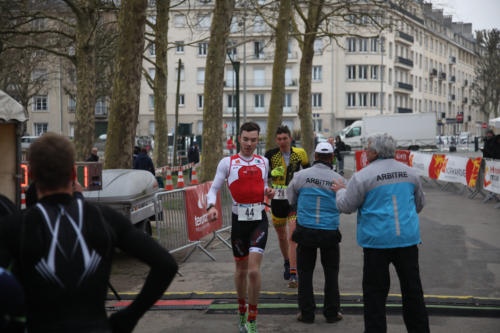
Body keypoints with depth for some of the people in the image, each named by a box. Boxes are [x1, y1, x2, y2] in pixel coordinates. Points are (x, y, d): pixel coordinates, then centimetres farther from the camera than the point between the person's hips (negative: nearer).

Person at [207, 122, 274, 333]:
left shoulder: (263, 162, 10)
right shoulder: (227, 162, 1)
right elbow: (214, 188, 1)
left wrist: (268, 192, 3)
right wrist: (211, 206, -19)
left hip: (259, 220, 0)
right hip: (239, 220, 0)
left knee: (254, 270, -13)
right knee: (241, 270, 12)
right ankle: (242, 313, 33)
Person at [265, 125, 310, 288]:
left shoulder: (299, 153, -2)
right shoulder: (271, 154, -3)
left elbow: (308, 169, 15)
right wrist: (273, 173, -20)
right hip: (277, 199, 2)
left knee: (293, 237, -14)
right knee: (281, 236, 17)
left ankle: (293, 274, -13)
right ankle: (287, 264, 43)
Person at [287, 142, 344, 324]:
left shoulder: (301, 176, -4)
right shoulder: (338, 179, -4)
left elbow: (291, 199, 9)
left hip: (306, 231, 0)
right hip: (330, 232, 0)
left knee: (305, 272, 10)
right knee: (331, 272, 14)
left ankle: (306, 312, 11)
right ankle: (332, 312, 16)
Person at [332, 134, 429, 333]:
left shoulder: (363, 176, -9)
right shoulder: (409, 172, 8)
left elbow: (345, 206, -3)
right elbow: (420, 203, 20)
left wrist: (340, 190, 16)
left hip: (377, 240, -4)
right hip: (408, 238, 4)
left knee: (375, 291, 4)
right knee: (412, 288, 13)